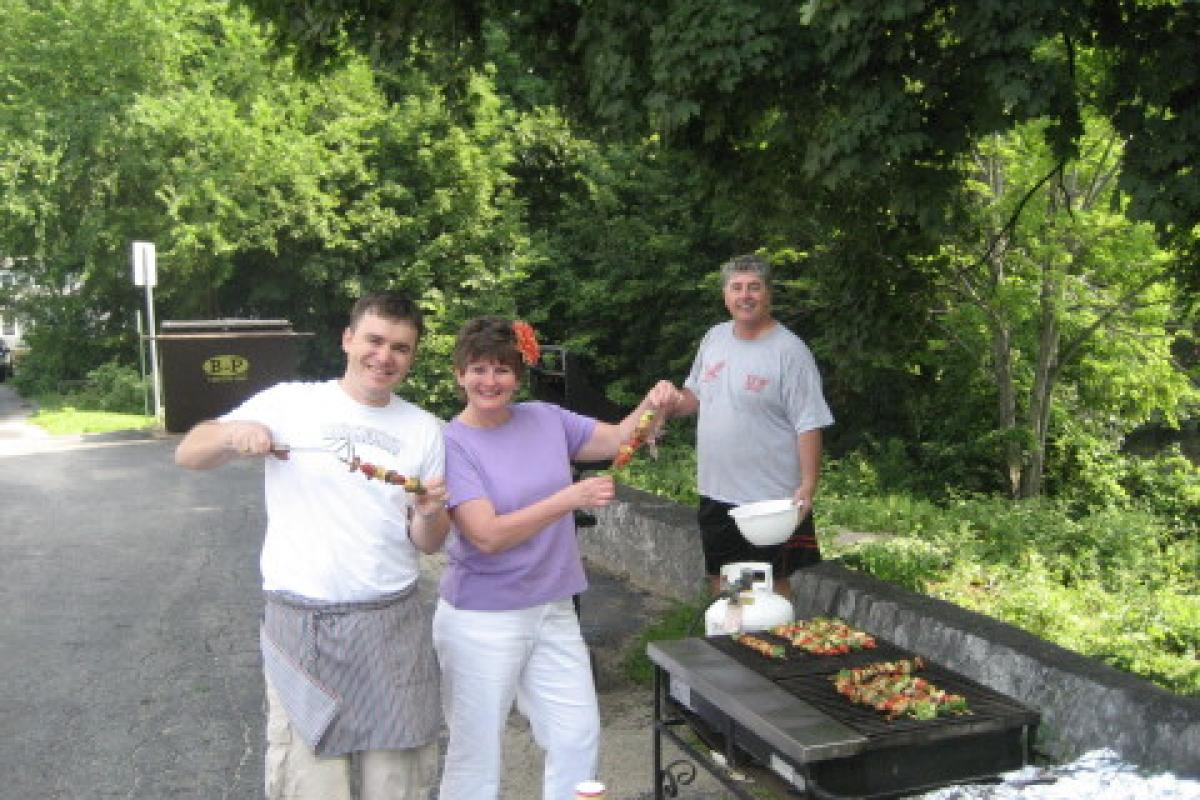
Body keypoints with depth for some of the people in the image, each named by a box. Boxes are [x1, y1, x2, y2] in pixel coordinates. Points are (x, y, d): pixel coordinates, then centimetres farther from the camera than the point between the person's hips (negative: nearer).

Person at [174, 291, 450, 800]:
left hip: (393, 625, 2)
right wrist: (232, 433, -18)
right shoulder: (289, 403, 0)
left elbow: (428, 544, 9)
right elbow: (187, 456, 2)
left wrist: (429, 513, -14)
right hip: (301, 626, -2)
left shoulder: (424, 429, 6)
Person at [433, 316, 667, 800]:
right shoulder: (452, 444, -13)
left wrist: (651, 405, -14)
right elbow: (487, 535, -22)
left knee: (579, 738, 13)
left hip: (553, 611, 5)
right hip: (482, 621, -5)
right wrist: (568, 498, -29)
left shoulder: (546, 419, 2)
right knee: (476, 755, 9)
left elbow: (619, 439, 7)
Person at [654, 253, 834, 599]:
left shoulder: (790, 350, -13)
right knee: (719, 581, 19)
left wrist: (808, 486, -23)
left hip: (771, 498, -6)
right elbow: (696, 395, 19)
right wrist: (674, 401, -3)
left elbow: (809, 425, -16)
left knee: (773, 585, 7)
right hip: (715, 492, 7)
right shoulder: (714, 337, 7)